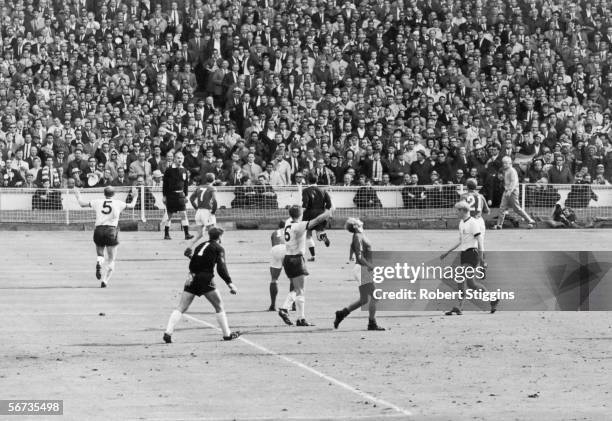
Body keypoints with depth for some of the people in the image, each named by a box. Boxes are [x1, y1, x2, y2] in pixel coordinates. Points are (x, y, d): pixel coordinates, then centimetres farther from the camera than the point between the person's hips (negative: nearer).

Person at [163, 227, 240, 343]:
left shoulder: (200, 246, 21)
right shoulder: (218, 248, 5)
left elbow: (192, 264, 9)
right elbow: (221, 269, -5)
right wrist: (230, 283, -6)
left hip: (193, 279, 4)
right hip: (206, 279, -4)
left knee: (181, 308, 1)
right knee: (219, 307, 10)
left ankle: (168, 332, -12)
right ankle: (227, 334, 14)